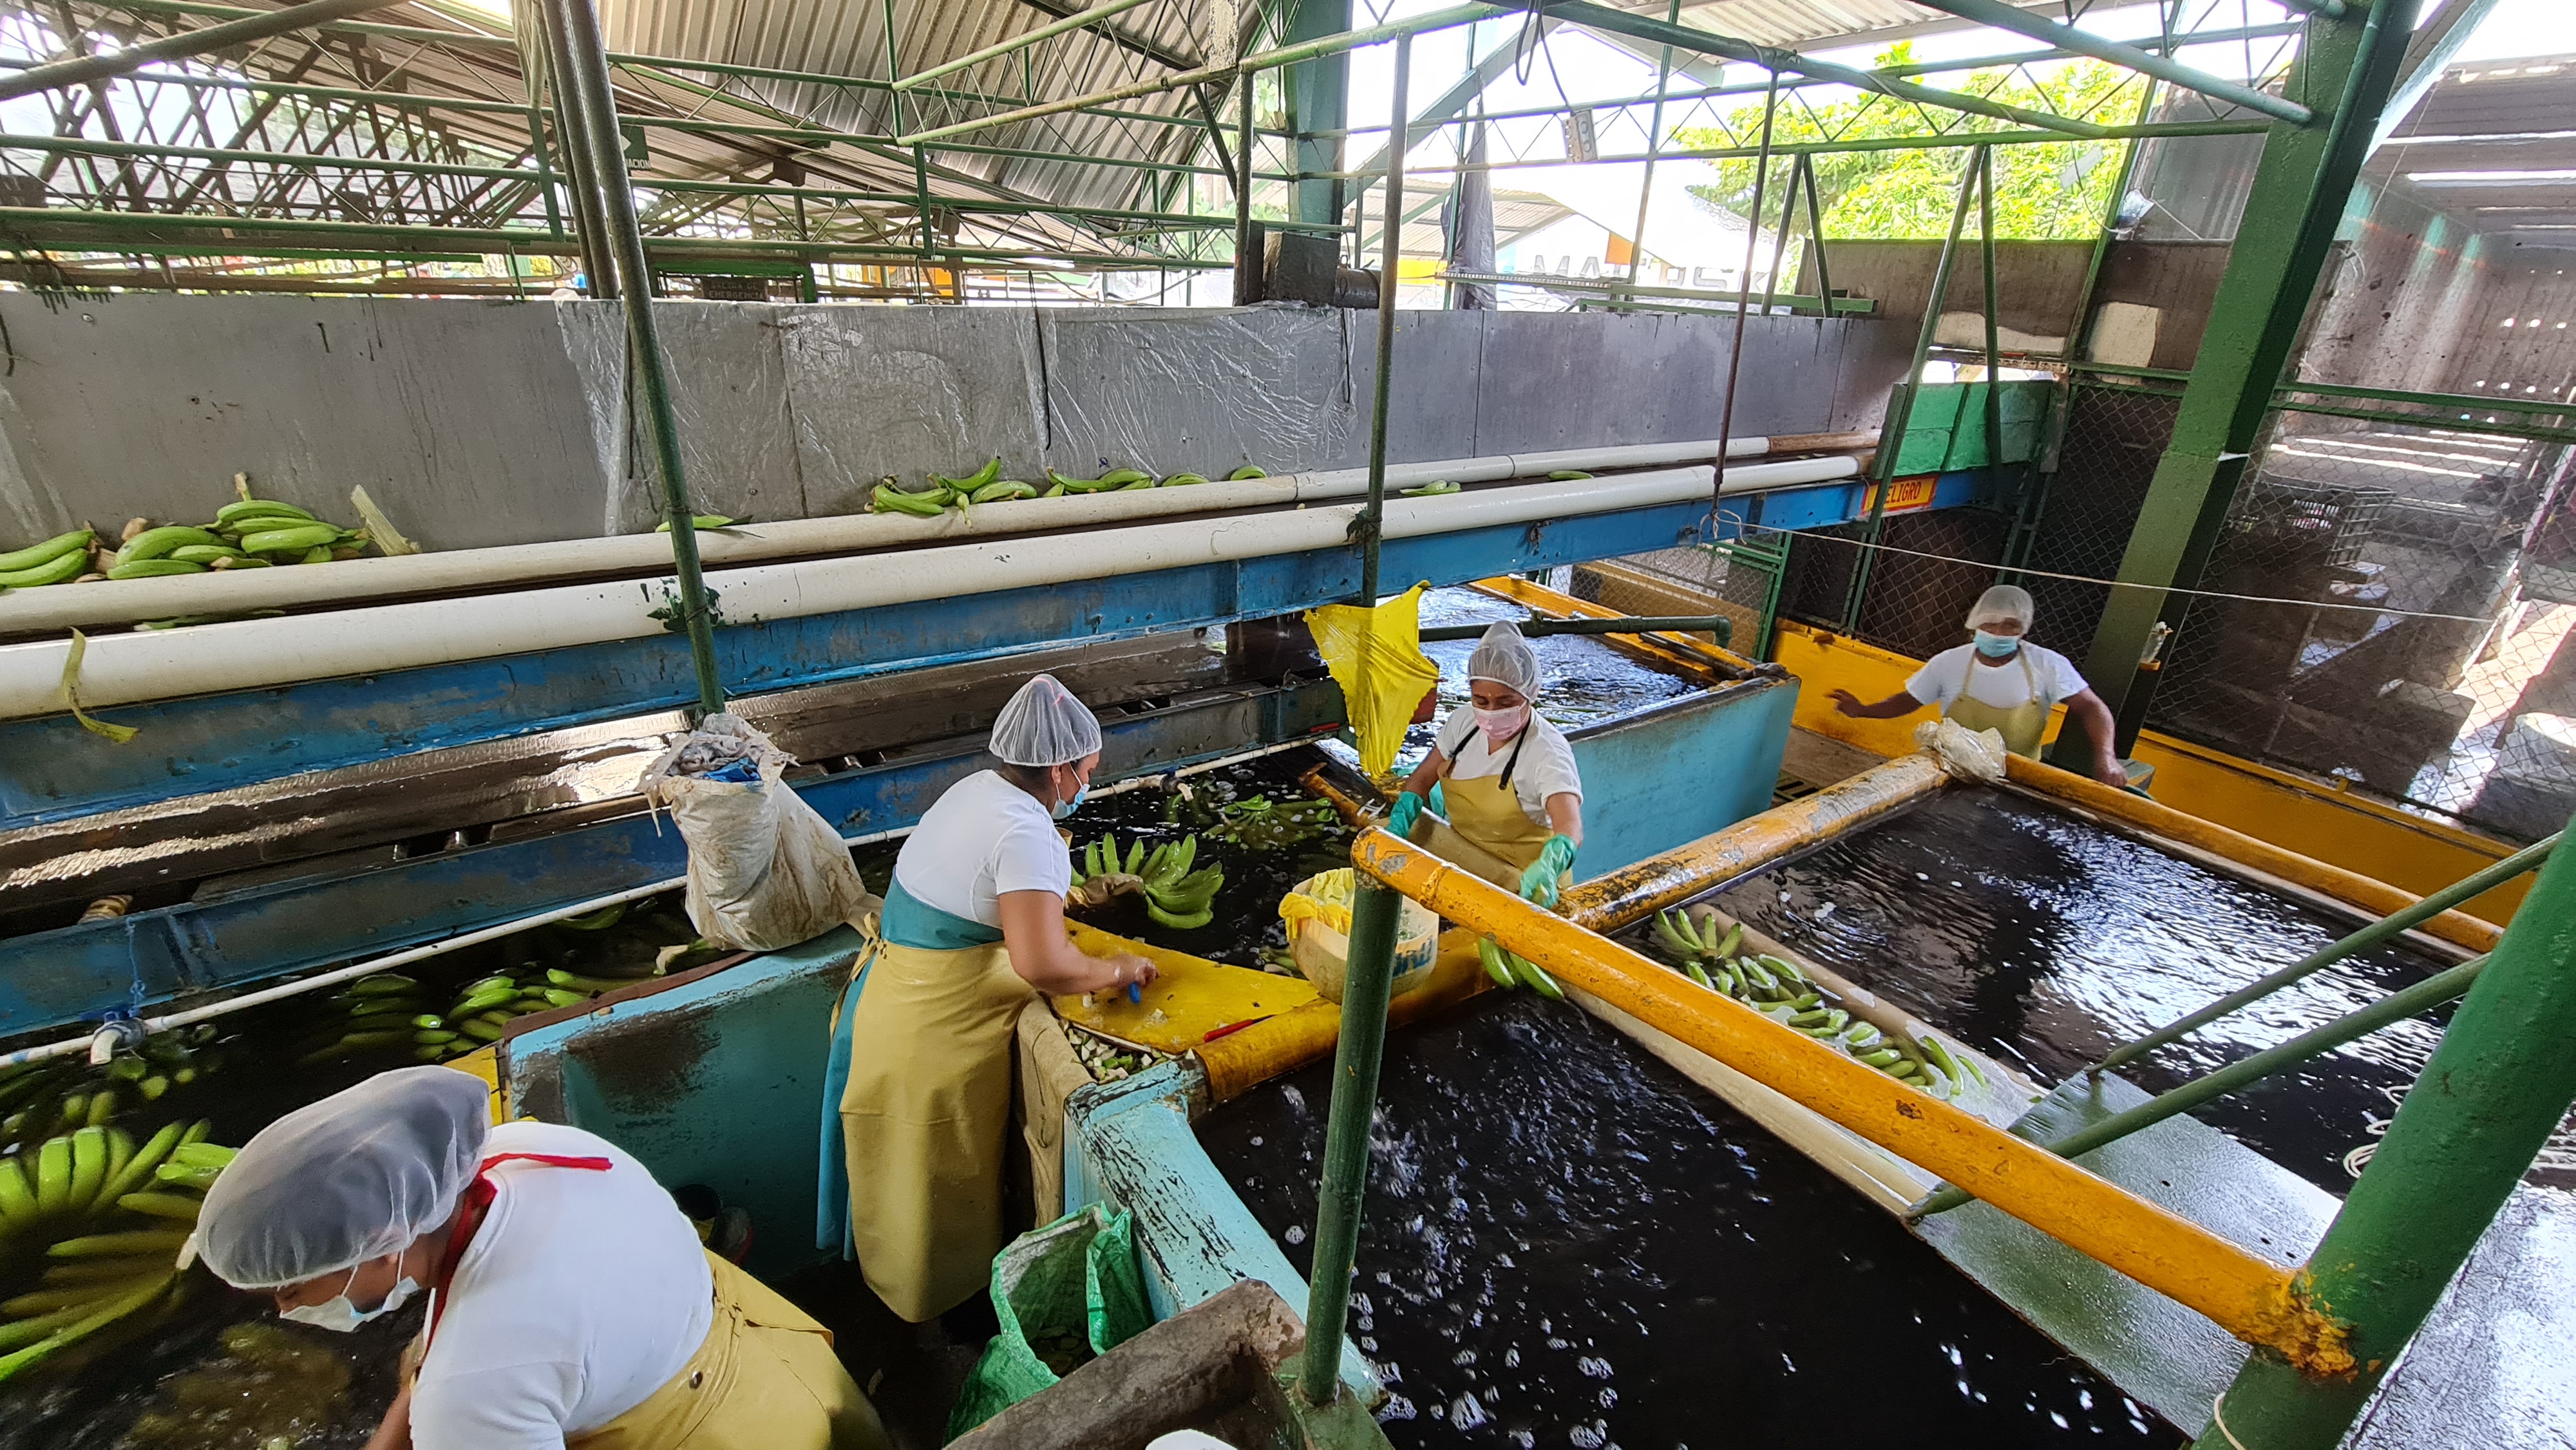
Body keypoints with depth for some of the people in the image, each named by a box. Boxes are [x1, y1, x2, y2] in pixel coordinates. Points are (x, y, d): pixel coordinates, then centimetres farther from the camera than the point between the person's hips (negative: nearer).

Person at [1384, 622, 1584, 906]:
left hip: (1523, 884, -6)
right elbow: (1422, 778, 6)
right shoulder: (1464, 720, -5)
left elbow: (1571, 828, -36)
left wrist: (1547, 869, -57)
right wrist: (1401, 818, -14)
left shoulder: (1548, 752, -22)